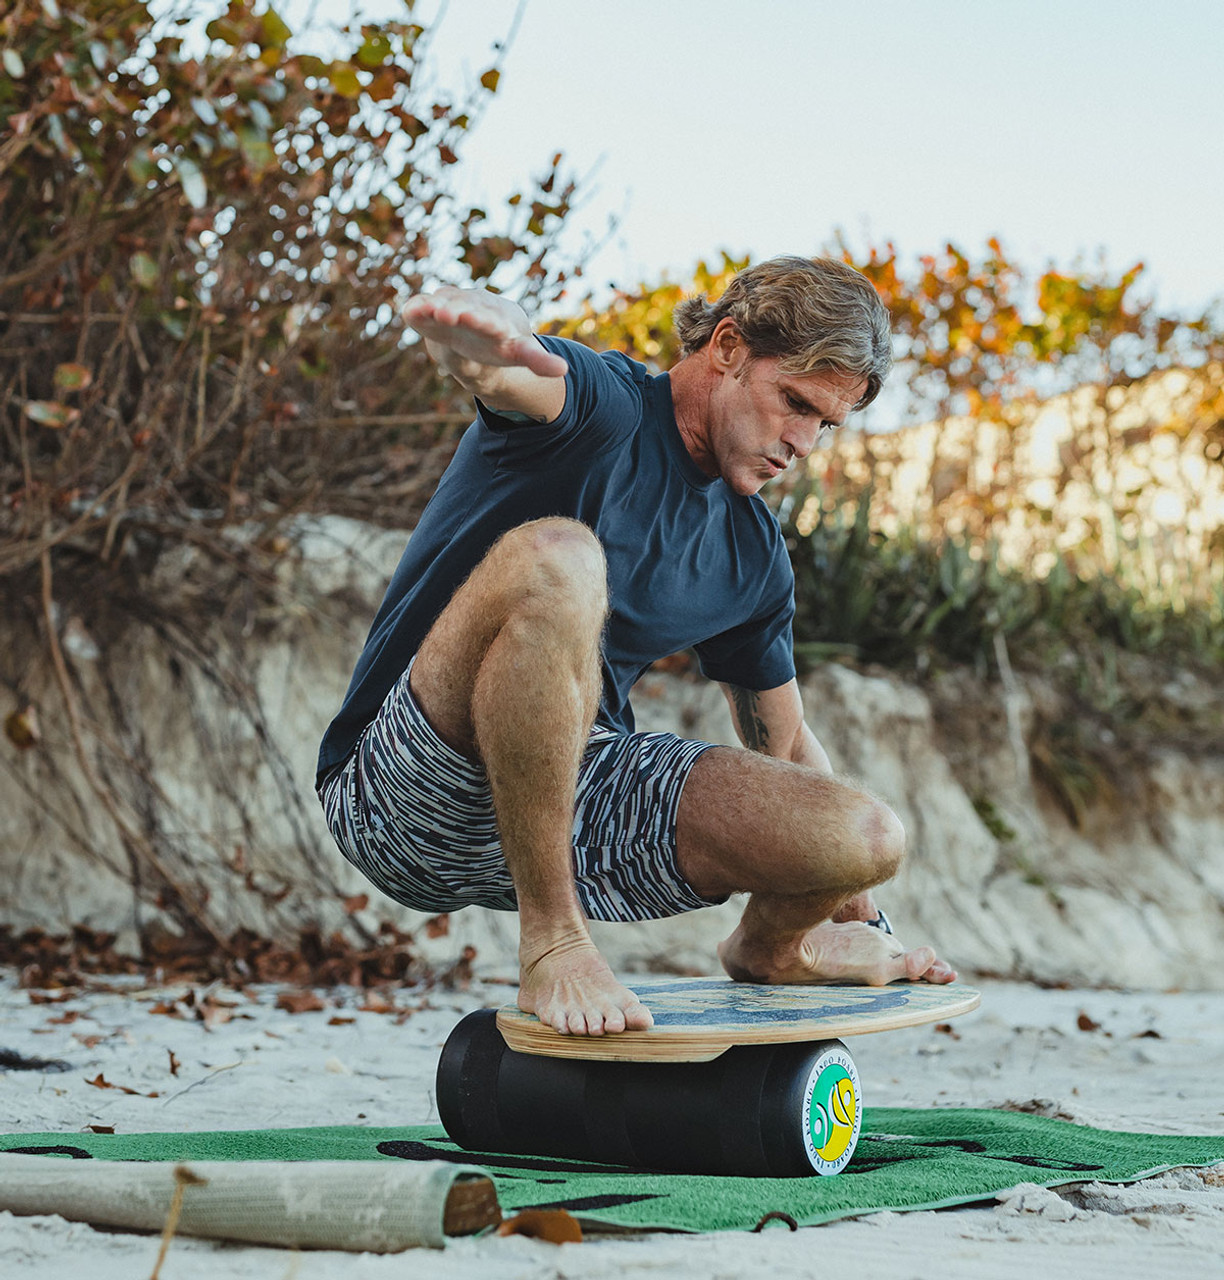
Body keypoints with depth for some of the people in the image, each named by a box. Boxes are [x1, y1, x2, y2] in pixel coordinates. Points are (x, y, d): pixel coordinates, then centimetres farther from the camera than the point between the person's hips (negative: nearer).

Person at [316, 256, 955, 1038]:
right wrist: (472, 337, -59)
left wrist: (862, 914, 23)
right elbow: (508, 374, -34)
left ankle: (770, 947, 25)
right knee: (554, 557, -36)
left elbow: (786, 741, 24)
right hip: (408, 795, -6)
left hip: (578, 803, 6)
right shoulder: (602, 407, -8)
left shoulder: (755, 555, 13)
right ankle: (552, 944, -26)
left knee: (871, 834, -13)